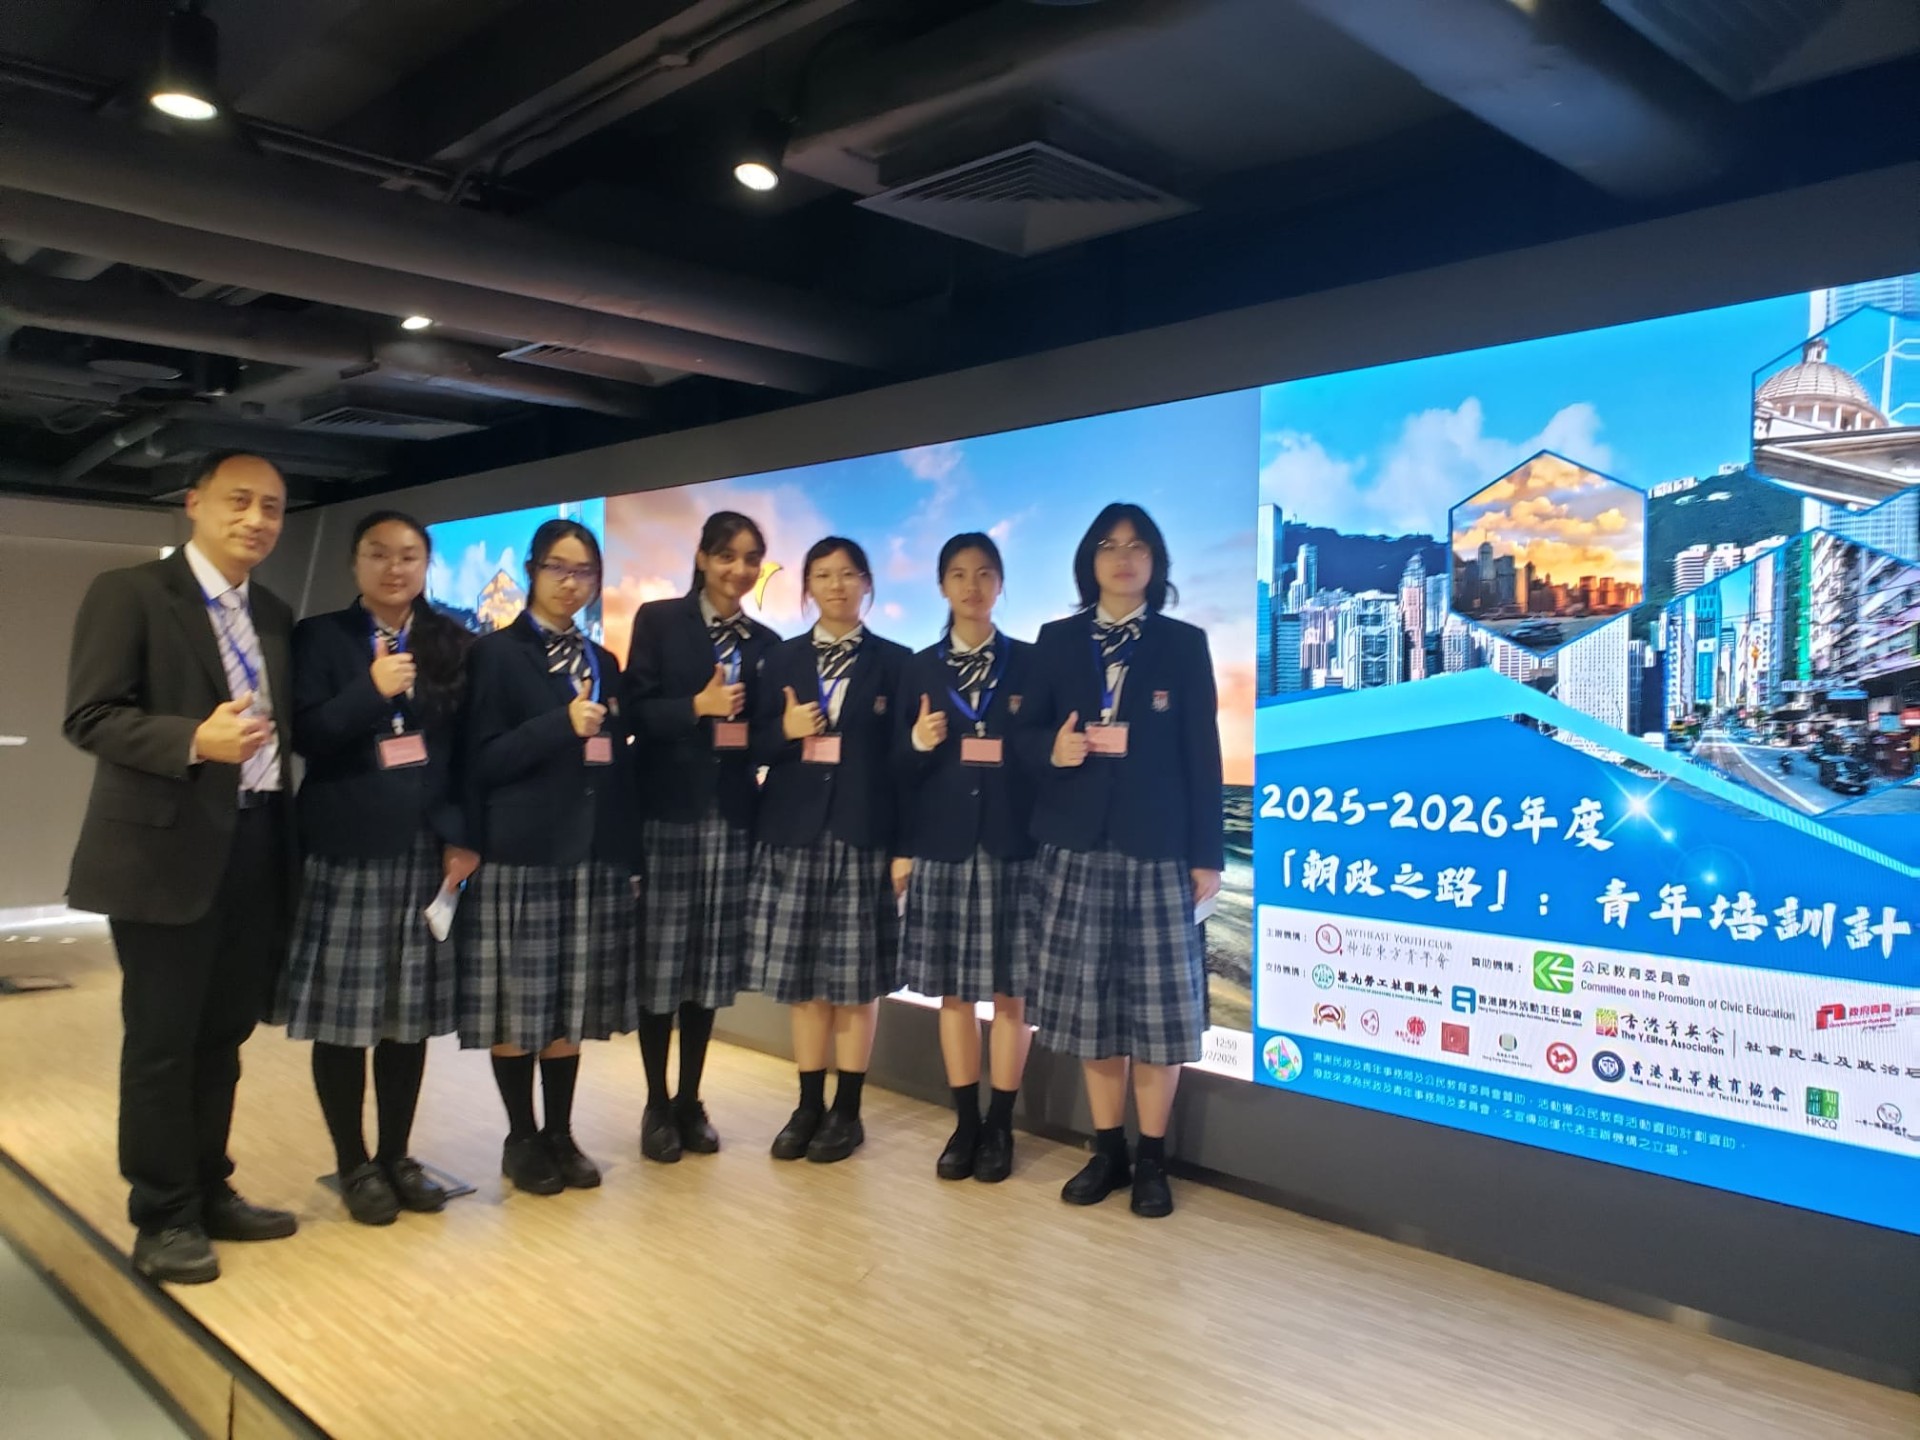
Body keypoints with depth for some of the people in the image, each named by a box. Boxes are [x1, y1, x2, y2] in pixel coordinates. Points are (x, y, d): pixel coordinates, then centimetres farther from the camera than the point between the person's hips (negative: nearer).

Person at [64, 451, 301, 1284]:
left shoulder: (274, 617, 14)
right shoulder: (129, 593, -5)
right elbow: (89, 716, -12)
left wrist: (286, 833, 5)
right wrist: (194, 741, -27)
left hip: (256, 847, 6)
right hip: (167, 850, -6)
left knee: (223, 1036, 15)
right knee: (161, 1042, 4)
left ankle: (209, 1193, 29)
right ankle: (163, 1219, 18)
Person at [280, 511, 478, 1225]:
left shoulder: (453, 644, 8)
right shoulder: (320, 637, 2)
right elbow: (305, 737, -8)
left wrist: (462, 838, -3)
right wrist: (371, 690, -21)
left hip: (426, 849, 2)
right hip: (346, 850, -2)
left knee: (411, 1012, 9)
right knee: (344, 1014, 4)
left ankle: (397, 1155, 23)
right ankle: (353, 1163, 19)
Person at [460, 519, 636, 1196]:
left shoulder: (603, 663, 16)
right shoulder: (496, 653, 0)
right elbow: (483, 762, -7)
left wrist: (631, 847, 8)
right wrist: (563, 724, -18)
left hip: (595, 853, 5)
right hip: (522, 853, -4)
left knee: (574, 1003, 9)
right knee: (519, 1004, 2)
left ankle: (560, 1133, 20)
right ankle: (522, 1139, 16)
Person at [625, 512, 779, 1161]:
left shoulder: (765, 642, 12)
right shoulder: (659, 620, 2)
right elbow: (635, 711, -6)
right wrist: (698, 707, -16)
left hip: (732, 815, 4)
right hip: (669, 811, -3)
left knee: (710, 962, 8)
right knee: (660, 958, 1)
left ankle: (690, 1102, 20)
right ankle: (656, 1106, 14)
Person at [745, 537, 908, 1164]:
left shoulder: (894, 661, 4)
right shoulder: (781, 659, 11)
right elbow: (754, 746, 10)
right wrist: (785, 730, -12)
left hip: (863, 835, -2)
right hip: (794, 832, 3)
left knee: (857, 979, 3)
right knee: (803, 977, 7)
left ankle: (847, 1111, 14)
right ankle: (809, 1106, 19)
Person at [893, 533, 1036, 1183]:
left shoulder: (1029, 661, 5)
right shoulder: (920, 668, 8)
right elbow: (900, 769, 9)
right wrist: (918, 744, -13)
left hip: (1013, 846, -1)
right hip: (943, 846, 2)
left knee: (1010, 989, 2)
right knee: (953, 990, 6)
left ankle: (1000, 1127, 13)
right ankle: (965, 1123, 18)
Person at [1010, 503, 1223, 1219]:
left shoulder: (1185, 644, 5)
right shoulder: (1056, 640, 10)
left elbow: (1201, 755, 1)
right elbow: (1024, 731, 9)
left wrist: (1207, 855, -3)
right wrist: (1052, 749, -14)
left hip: (1156, 848, -2)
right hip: (1074, 846, 2)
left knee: (1156, 1007, 1)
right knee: (1091, 1003, 7)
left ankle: (1152, 1159, 16)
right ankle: (1108, 1151, 21)